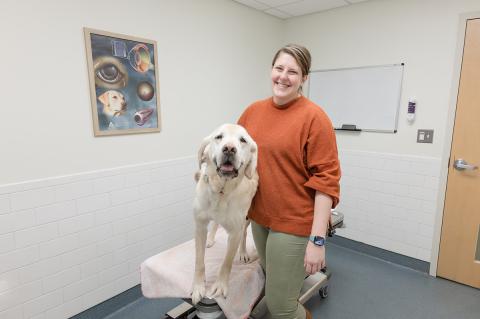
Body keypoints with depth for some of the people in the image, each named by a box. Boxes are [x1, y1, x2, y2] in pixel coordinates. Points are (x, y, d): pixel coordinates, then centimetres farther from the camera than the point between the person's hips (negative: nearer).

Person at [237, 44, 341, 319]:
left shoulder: (314, 116, -13)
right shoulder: (253, 111, 4)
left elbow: (326, 180, -16)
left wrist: (317, 239, -18)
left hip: (294, 224, -6)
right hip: (259, 217, 6)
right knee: (273, 287, 23)